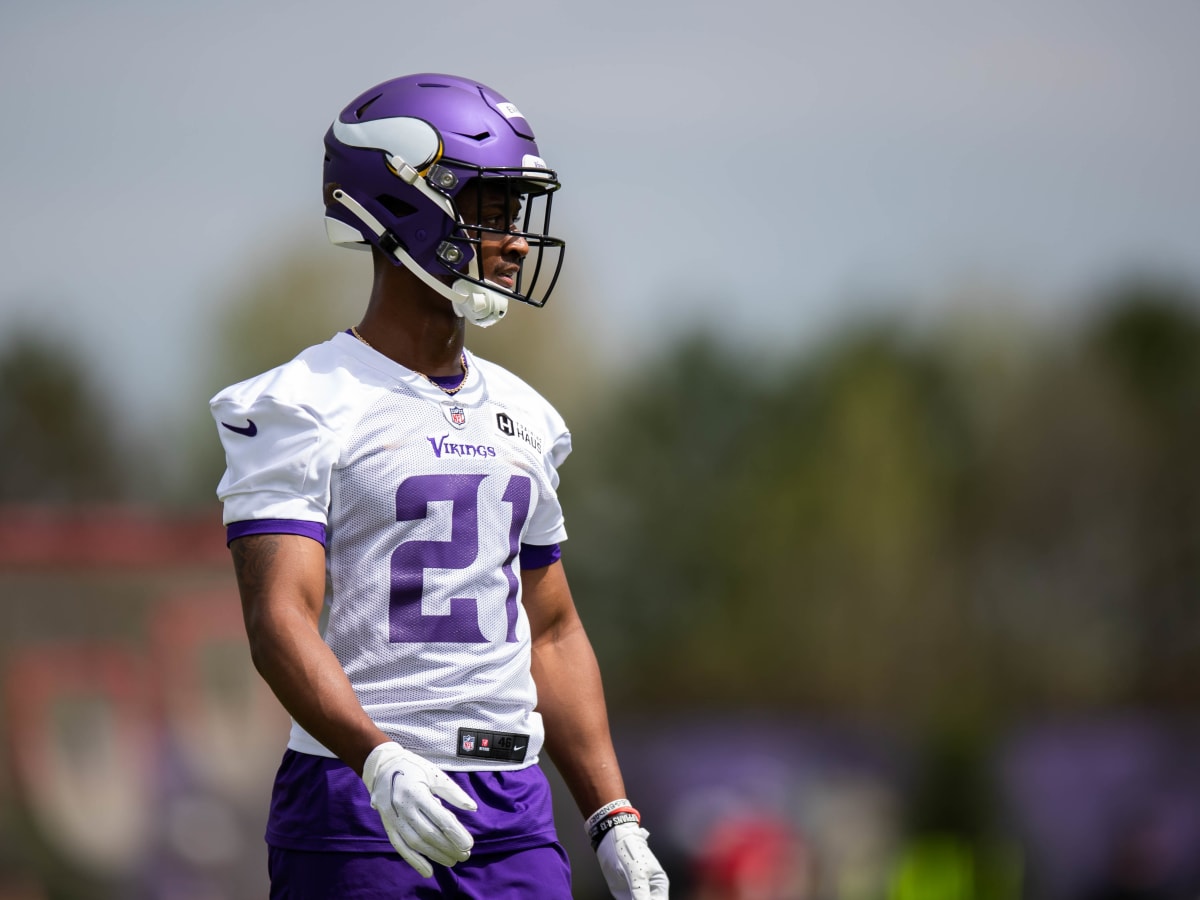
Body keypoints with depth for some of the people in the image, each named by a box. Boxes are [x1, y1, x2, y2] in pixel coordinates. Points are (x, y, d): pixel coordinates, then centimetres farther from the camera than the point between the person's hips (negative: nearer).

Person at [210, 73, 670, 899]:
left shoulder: (524, 419, 17)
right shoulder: (304, 409, -5)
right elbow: (280, 621, -16)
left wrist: (614, 821, 14)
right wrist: (380, 762, -31)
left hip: (514, 809, 6)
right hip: (356, 804, -6)